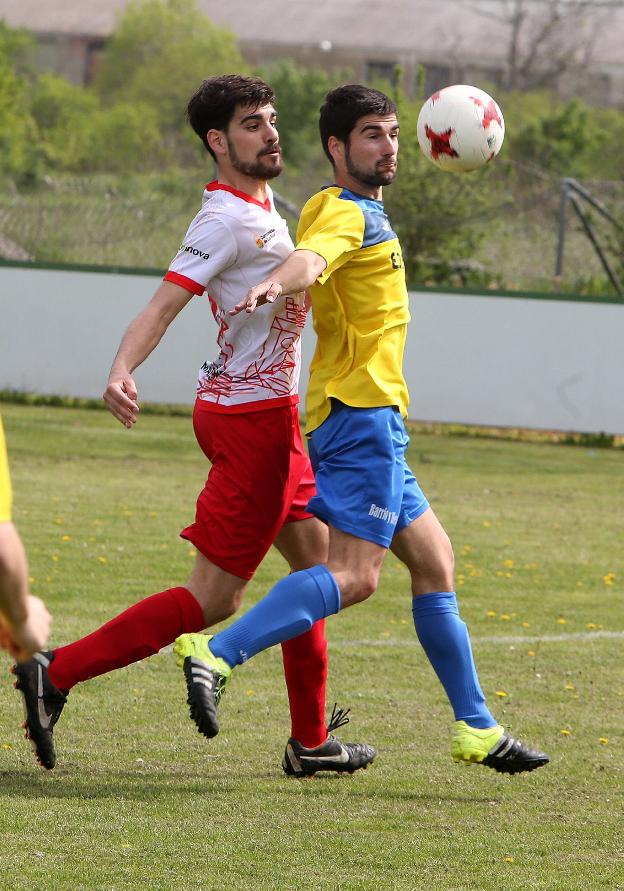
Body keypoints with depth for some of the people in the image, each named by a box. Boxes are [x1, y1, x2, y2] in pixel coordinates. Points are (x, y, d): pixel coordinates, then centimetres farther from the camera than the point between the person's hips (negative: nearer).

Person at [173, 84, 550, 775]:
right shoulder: (344, 212, -12)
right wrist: (276, 285, -56)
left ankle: (475, 729, 18)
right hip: (362, 413, -10)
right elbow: (311, 257, -37)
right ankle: (216, 656, -29)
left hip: (372, 419, 10)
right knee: (354, 574, -20)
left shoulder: (363, 211, 19)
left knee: (433, 561, 13)